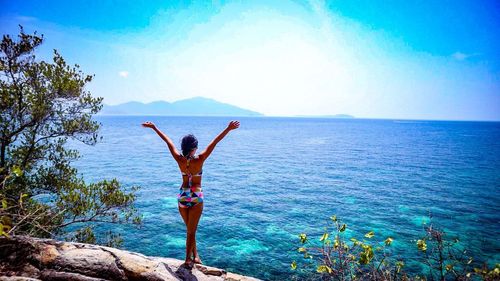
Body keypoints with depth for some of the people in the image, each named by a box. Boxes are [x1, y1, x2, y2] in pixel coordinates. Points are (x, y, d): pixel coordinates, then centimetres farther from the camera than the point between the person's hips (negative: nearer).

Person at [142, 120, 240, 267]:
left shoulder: (179, 159, -10)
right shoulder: (199, 160, -17)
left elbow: (168, 141, 1)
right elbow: (214, 142, -18)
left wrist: (154, 127, 7)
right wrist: (228, 128, -19)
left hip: (182, 196, 3)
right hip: (196, 197, -3)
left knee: (189, 229, 19)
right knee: (191, 231, 8)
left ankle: (195, 255, 28)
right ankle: (188, 259, 13)